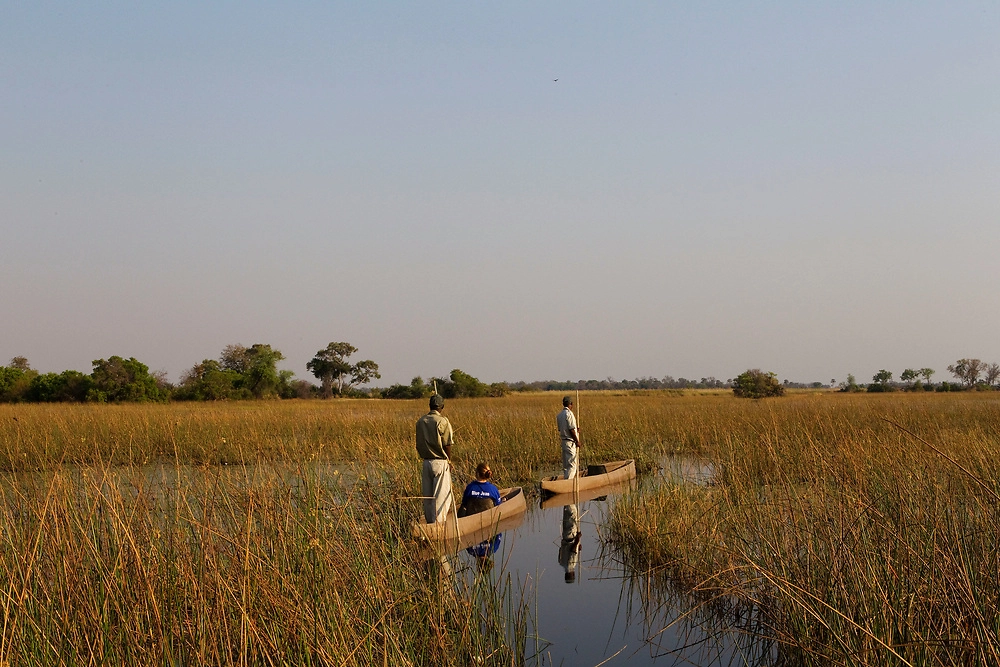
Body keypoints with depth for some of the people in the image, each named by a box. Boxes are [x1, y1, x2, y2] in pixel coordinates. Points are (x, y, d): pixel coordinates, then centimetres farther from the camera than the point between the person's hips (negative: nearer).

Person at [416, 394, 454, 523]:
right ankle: (438, 522, -2)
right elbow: (447, 445, -10)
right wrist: (449, 461, 3)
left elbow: (419, 445, 9)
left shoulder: (420, 421, 5)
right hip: (440, 462, -6)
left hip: (426, 462, 6)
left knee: (427, 496, 12)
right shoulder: (442, 421, -12)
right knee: (441, 496, -1)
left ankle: (429, 521, 19)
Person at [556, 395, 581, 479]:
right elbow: (571, 430, -19)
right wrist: (577, 441, -11)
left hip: (564, 440, 9)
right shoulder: (569, 414, -16)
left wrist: (576, 430, 21)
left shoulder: (559, 415, 11)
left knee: (566, 464, 15)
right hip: (571, 442, -9)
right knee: (571, 464, -6)